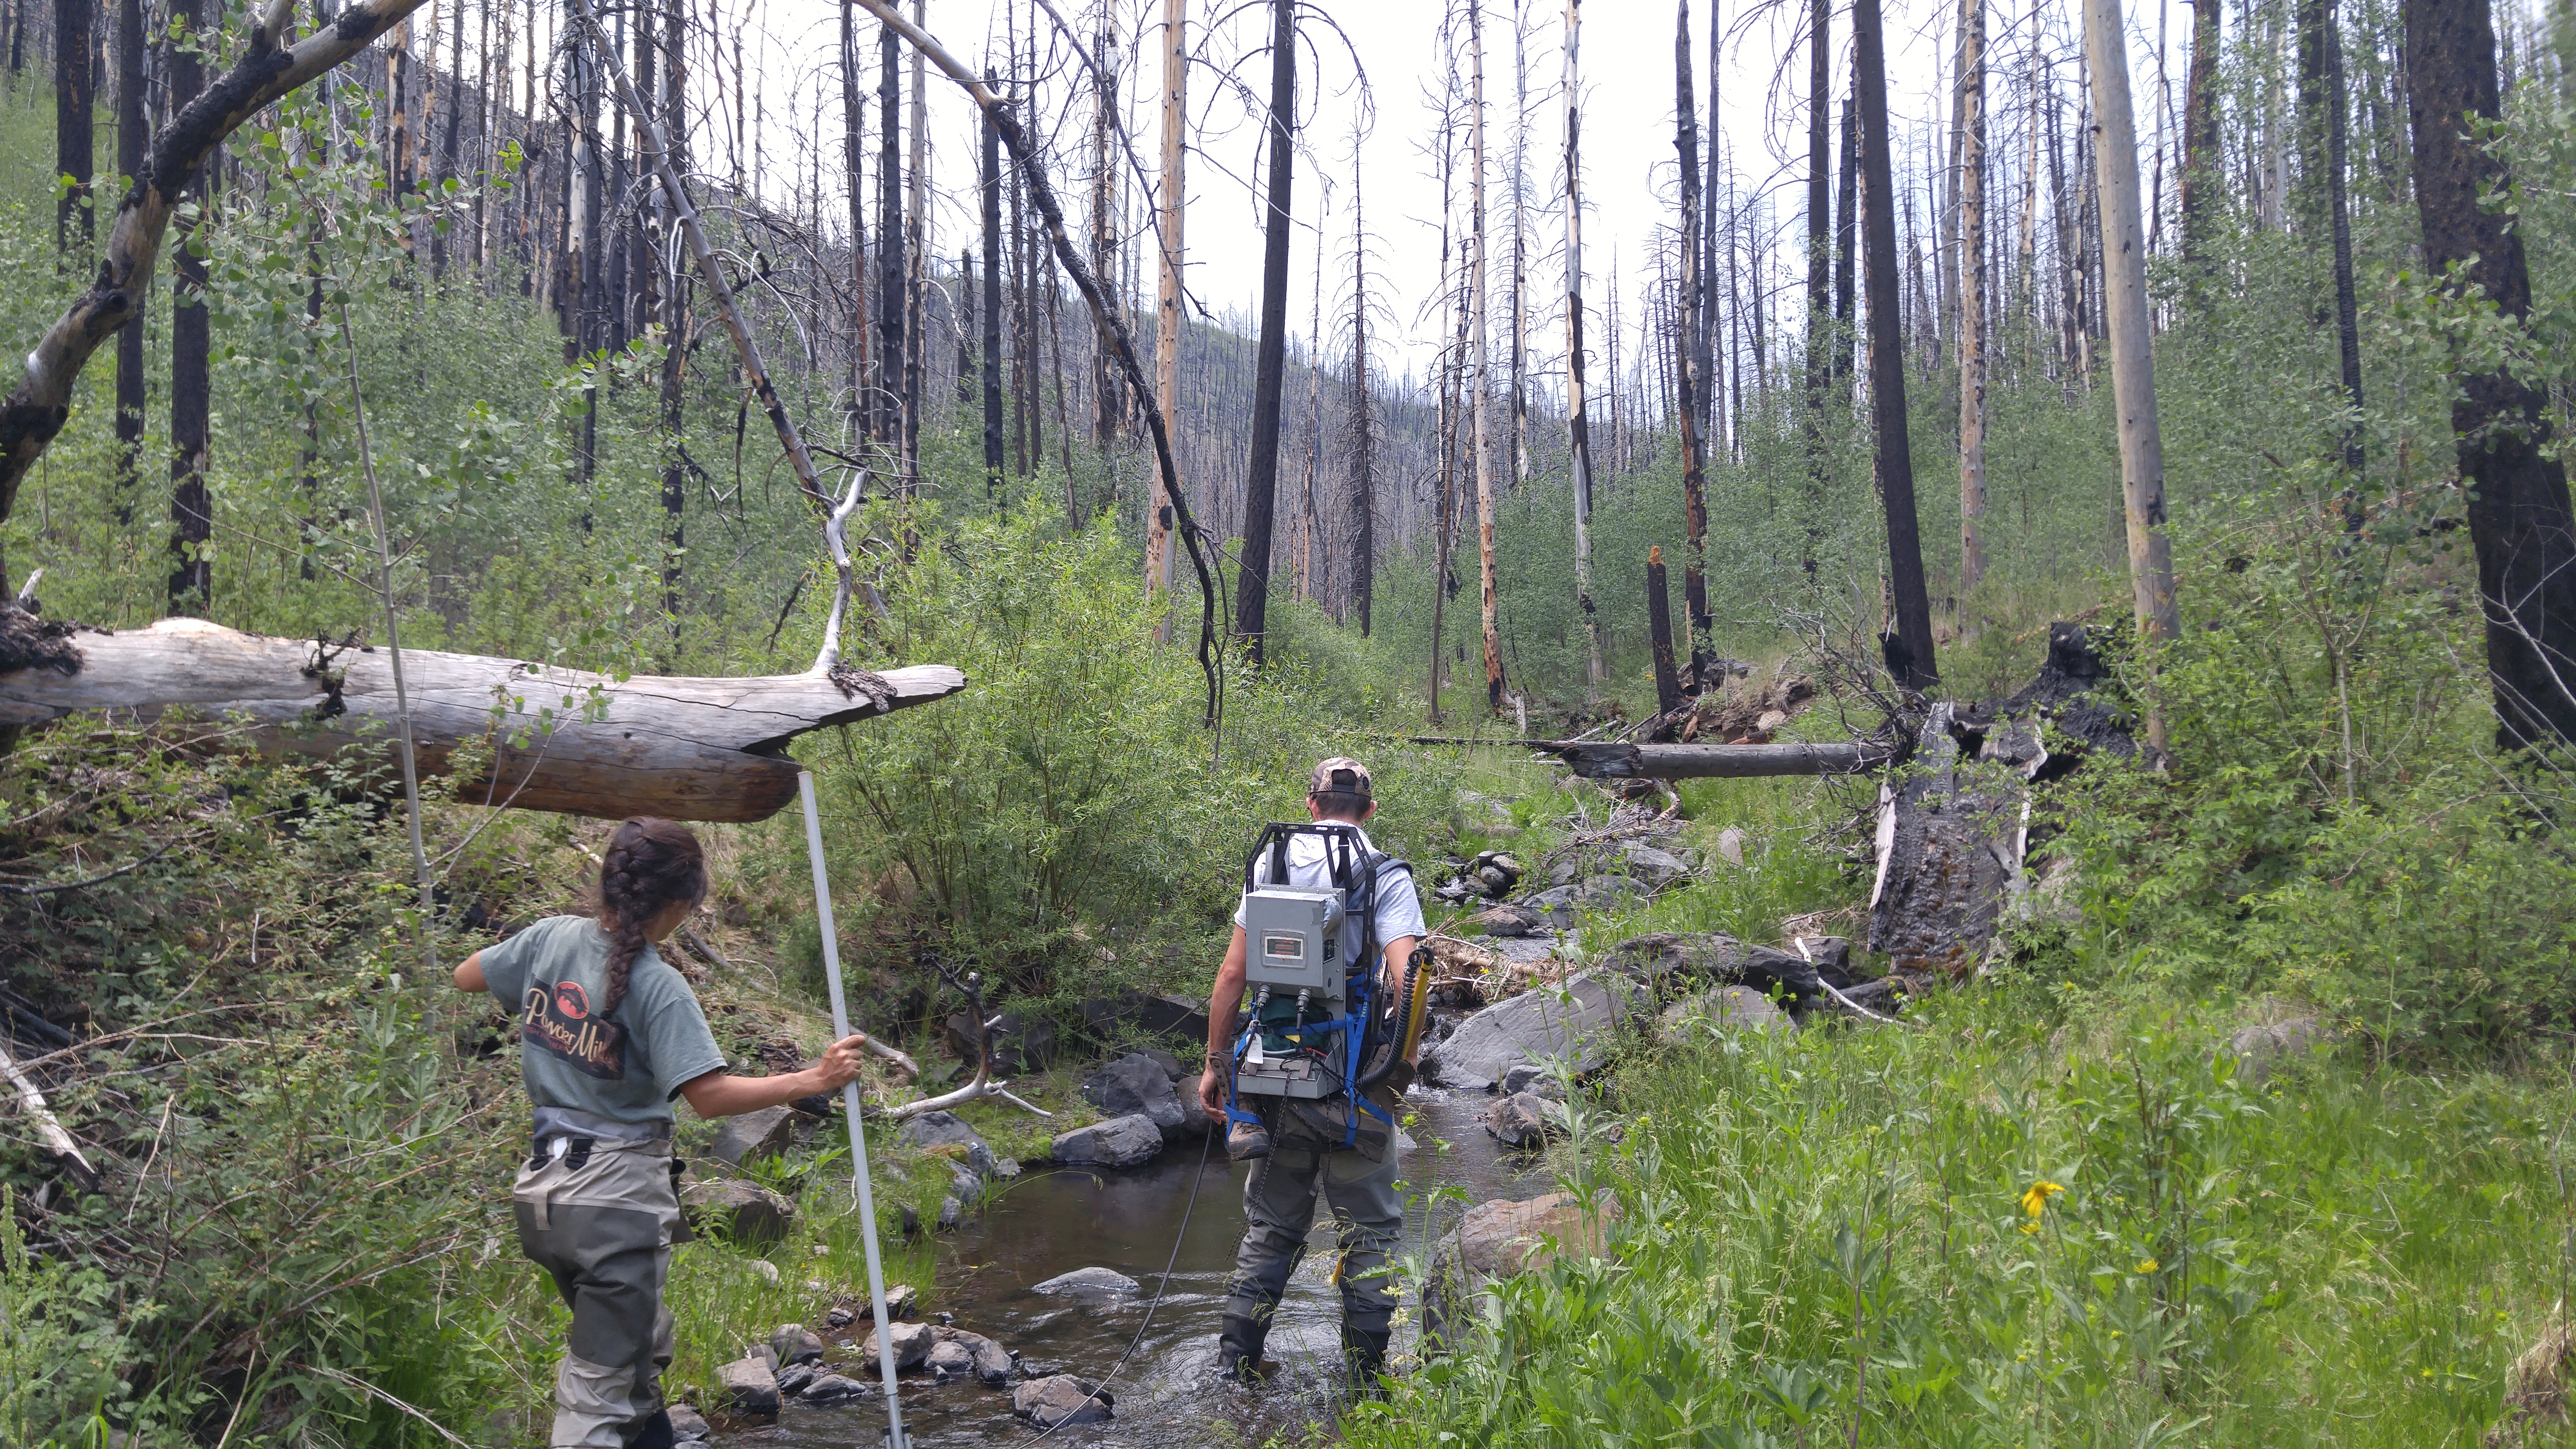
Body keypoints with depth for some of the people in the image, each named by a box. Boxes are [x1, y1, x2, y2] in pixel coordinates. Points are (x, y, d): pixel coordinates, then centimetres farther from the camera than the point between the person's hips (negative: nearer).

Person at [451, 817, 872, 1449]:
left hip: (544, 1186, 7)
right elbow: (709, 1095, -24)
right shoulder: (659, 987, -19)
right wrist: (813, 1080, -22)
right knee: (600, 1386, 2)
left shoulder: (550, 937, -2)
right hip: (618, 1198, -7)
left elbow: (465, 977, 14)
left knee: (641, 1347, 27)